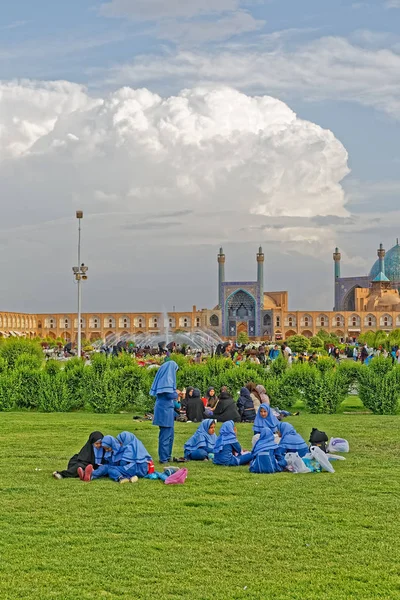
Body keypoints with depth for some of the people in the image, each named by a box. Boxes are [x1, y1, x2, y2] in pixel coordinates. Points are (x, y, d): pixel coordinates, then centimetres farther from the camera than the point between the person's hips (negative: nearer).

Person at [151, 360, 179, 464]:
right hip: (166, 409, -9)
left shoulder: (162, 377, 13)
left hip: (163, 408, 9)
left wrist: (174, 394, 13)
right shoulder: (168, 378, -15)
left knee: (169, 433, 18)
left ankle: (167, 455, 25)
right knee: (166, 434, -3)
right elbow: (170, 394, -20)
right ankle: (163, 458, 1)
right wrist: (176, 394, 0)